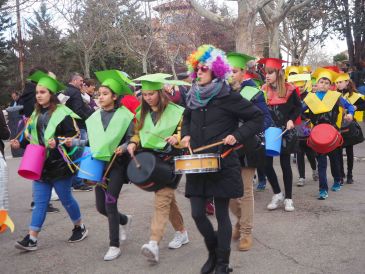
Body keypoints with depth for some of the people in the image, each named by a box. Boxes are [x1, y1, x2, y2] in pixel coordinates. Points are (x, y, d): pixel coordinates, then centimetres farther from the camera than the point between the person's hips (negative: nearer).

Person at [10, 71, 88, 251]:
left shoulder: (63, 113, -11)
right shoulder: (36, 114, 11)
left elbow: (74, 136, -13)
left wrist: (57, 143, -27)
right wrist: (20, 143, 5)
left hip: (59, 165, -6)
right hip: (40, 164, 6)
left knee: (66, 199, 7)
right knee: (40, 201, 6)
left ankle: (80, 227, 28)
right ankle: (32, 238, 6)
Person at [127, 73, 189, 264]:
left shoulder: (176, 111, -7)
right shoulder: (142, 113, 9)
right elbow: (138, 133, 17)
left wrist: (176, 138, -25)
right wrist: (133, 143, -4)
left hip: (171, 159, -6)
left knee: (162, 199, -15)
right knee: (168, 198, 15)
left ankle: (154, 243, -22)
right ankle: (181, 232, 32)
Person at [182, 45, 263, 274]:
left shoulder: (228, 96, -10)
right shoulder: (193, 96, 7)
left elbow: (257, 118, -6)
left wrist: (237, 136, -15)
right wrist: (186, 134, 8)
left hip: (222, 166, -5)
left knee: (222, 214, 4)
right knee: (197, 213, 3)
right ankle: (213, 251, 30)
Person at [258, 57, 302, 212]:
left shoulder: (289, 89, -5)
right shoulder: (263, 90, 3)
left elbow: (298, 107, 5)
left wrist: (292, 120, -10)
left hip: (285, 132, -2)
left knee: (285, 164, 4)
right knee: (266, 164, -1)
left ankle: (288, 198, 15)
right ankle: (277, 194, 18)